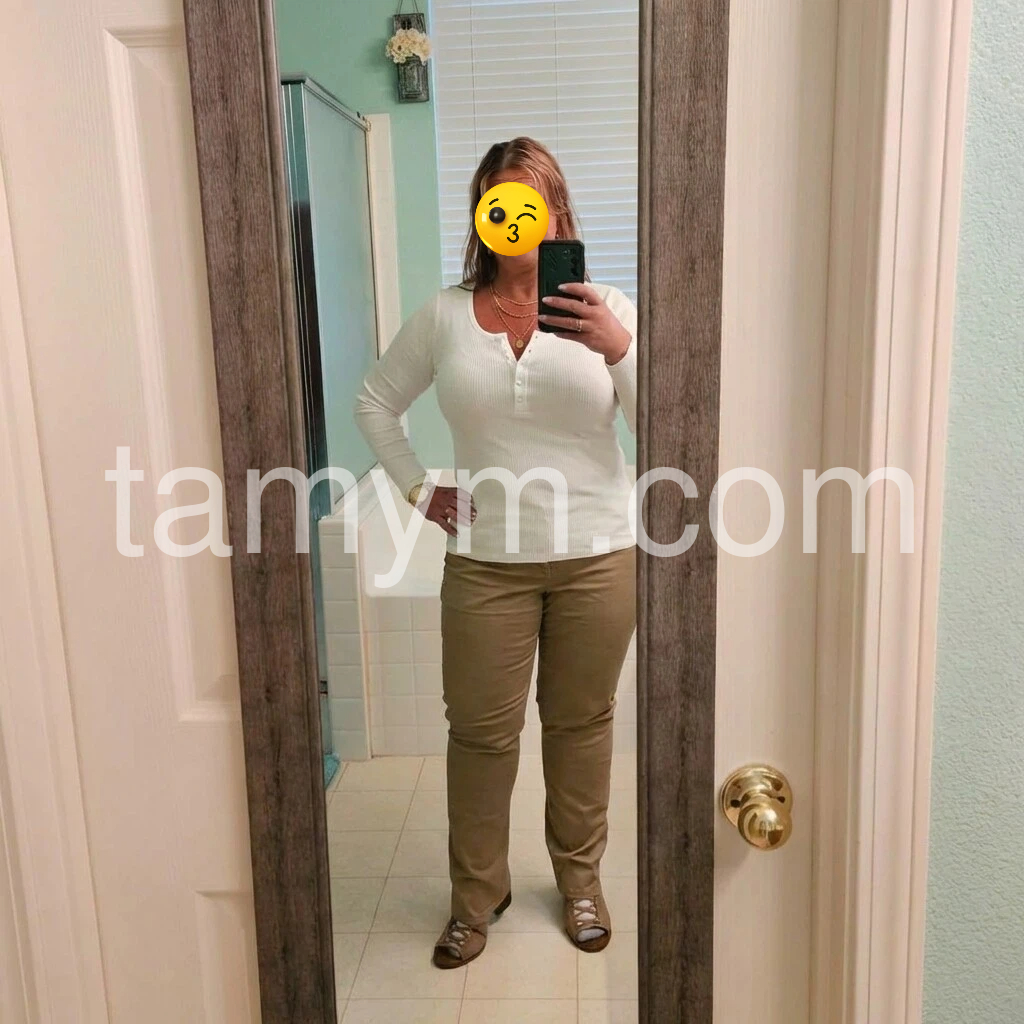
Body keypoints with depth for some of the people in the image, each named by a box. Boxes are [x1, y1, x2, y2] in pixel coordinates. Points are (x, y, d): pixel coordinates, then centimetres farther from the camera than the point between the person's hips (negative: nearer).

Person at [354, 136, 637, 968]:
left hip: (598, 556, 0)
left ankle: (581, 878, 37)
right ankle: (478, 891, 32)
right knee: (481, 730, 9)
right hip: (486, 561, 1)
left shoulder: (603, 308, -2)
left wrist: (621, 348, -29)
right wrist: (417, 489, 3)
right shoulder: (446, 316, 2)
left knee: (581, 721, 14)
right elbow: (376, 403, 13)